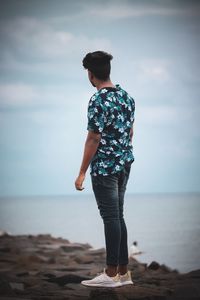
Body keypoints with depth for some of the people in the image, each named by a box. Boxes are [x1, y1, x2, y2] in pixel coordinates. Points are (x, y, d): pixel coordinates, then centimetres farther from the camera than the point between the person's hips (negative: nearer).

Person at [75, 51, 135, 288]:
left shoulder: (98, 102, -17)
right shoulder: (126, 96, 9)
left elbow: (94, 139, -19)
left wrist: (82, 172, -14)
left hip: (104, 168, -8)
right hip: (124, 165, 8)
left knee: (111, 218, -4)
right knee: (117, 216, 12)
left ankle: (112, 274, 1)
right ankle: (123, 271, 14)